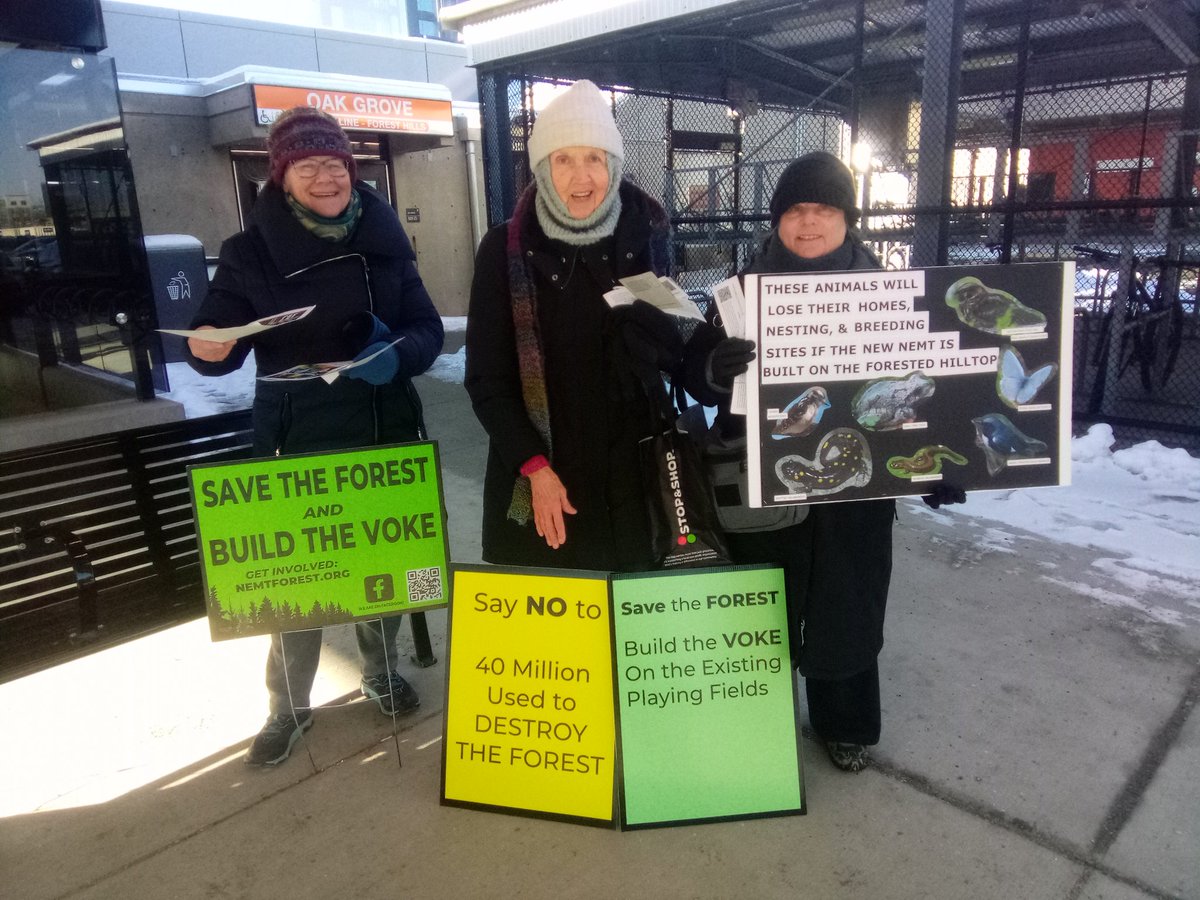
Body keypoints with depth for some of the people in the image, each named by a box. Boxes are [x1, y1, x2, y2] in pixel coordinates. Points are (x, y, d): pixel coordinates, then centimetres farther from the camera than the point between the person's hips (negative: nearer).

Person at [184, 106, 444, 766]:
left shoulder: (383, 237, 1)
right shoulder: (252, 251, -5)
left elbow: (427, 328, 0)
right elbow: (218, 342, -4)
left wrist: (397, 354, -21)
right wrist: (207, 346, -28)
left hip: (387, 432, 3)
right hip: (297, 440, -2)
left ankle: (381, 671, 40)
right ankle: (288, 706, 26)